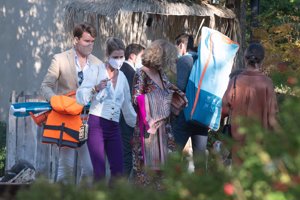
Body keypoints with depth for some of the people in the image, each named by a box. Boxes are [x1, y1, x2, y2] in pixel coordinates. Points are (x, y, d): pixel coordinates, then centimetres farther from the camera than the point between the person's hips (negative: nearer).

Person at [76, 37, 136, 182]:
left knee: (118, 171, -2)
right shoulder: (96, 70, 0)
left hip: (114, 127, 6)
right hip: (96, 124, -5)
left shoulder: (122, 77, 17)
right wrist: (96, 88, -22)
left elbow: (127, 106, 27)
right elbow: (80, 97, -6)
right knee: (99, 172, -11)